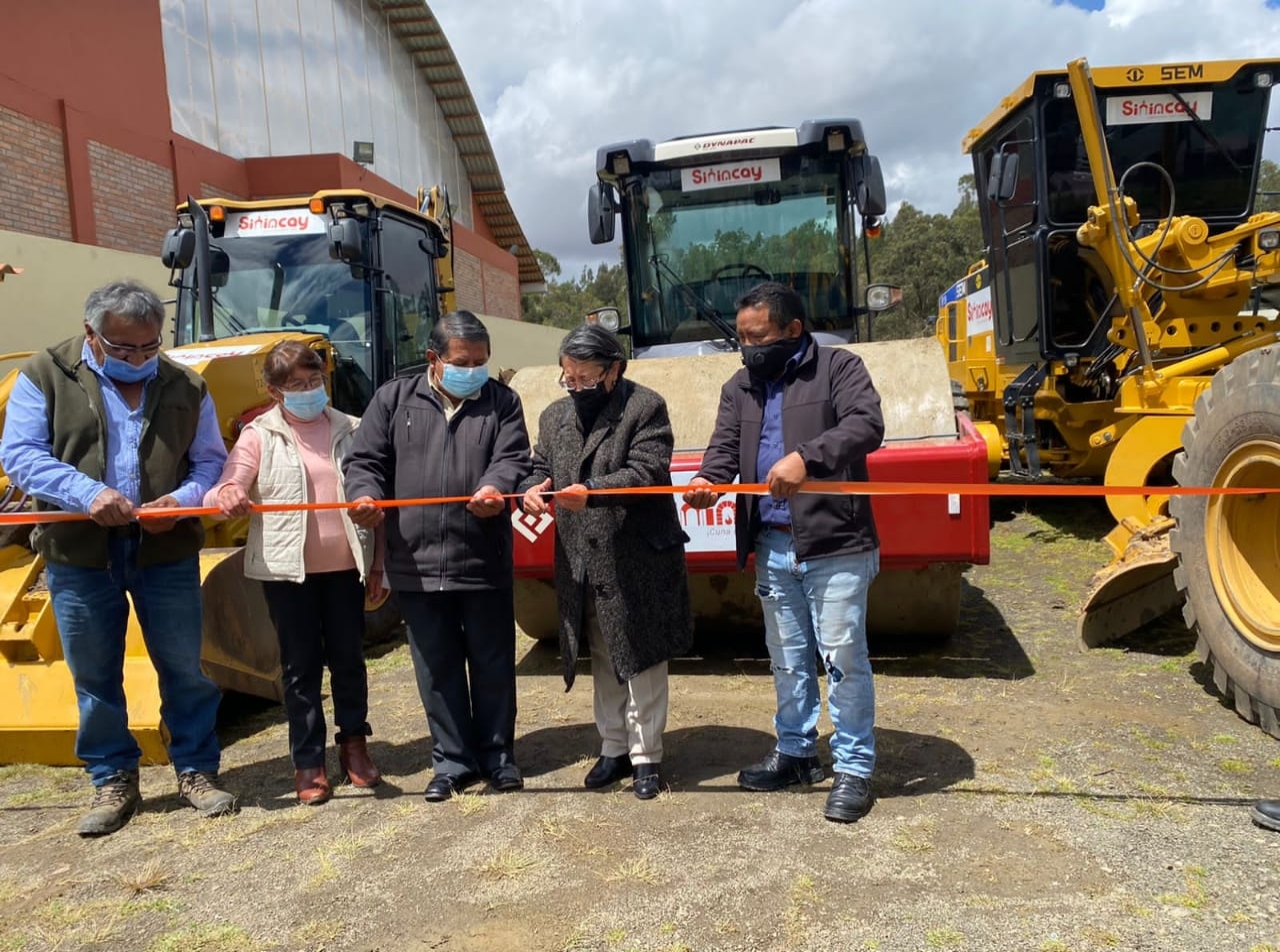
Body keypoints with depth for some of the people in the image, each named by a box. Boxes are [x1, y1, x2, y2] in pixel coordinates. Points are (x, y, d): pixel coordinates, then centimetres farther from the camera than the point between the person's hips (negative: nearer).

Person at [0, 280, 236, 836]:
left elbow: (210, 461, 7)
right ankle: (113, 781, 26)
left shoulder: (184, 386, 5)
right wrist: (87, 493, -22)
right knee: (94, 675, 10)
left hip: (167, 552, 1)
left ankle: (196, 770, 23)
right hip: (79, 554, 0)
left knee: (185, 668, 7)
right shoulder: (45, 376, 0)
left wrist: (182, 499, -15)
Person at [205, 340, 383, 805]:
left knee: (348, 658, 12)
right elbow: (226, 488, -10)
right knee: (300, 666, 6)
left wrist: (377, 564, 8)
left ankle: (354, 744, 29)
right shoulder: (260, 436, 0)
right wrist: (227, 496, -36)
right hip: (287, 569, -2)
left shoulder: (350, 431, 6)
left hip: (345, 566, 2)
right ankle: (308, 763, 17)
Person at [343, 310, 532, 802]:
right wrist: (364, 494, -16)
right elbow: (365, 459, 5)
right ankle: (453, 760, 24)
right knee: (437, 668, 10)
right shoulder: (393, 398, 9)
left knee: (492, 664, 10)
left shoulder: (502, 401, 7)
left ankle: (497, 754, 27)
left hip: (485, 561, 0)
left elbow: (513, 457, -5)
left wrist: (495, 487, -27)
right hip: (416, 563, 1)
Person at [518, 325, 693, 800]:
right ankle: (614, 748, 31)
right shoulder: (555, 416, 12)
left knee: (642, 660, 5)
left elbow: (647, 470, -18)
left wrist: (591, 491, -32)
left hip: (638, 561, -5)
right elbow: (538, 468, 11)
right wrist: (531, 489, -14)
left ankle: (645, 755, 19)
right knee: (603, 661, 17)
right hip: (582, 565, 6)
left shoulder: (646, 407, -7)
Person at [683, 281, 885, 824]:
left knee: (843, 656, -1)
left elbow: (867, 425, -19)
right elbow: (725, 448, 3)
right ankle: (795, 753, 32)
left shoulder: (839, 368, -3)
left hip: (835, 544, -6)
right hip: (772, 545, 6)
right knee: (787, 658, 16)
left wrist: (806, 456, -33)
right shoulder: (739, 388, 14)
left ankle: (854, 769, 14)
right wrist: (708, 481, -20)